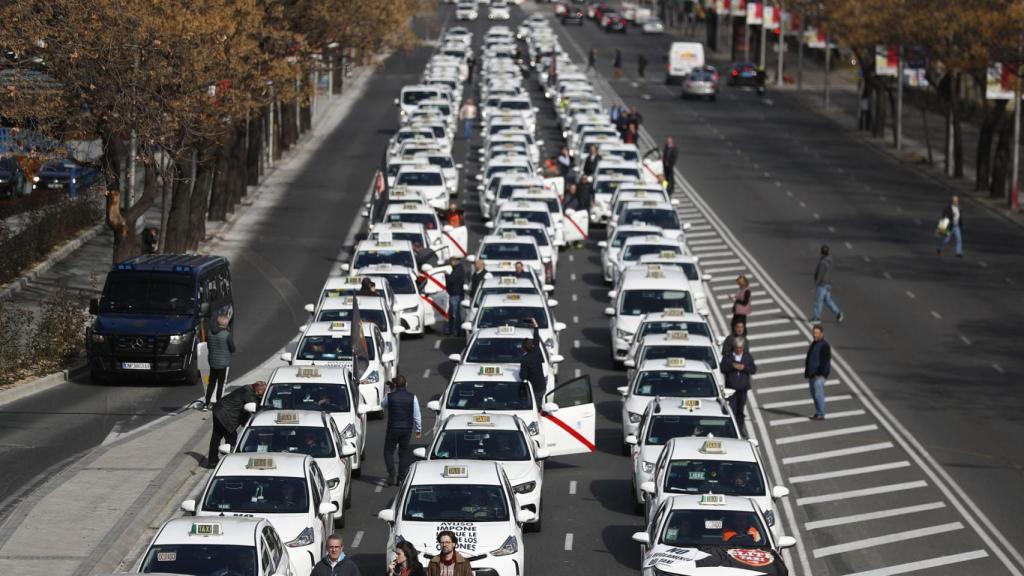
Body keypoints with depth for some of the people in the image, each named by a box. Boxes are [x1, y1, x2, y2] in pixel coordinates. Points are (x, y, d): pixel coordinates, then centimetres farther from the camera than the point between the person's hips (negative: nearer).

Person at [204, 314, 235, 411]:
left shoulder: (210, 332, -1)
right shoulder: (227, 334, -16)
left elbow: (208, 346, 7)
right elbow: (232, 349, -10)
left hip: (212, 361, 5)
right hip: (224, 362, -5)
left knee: (211, 383, 14)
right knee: (221, 383, 4)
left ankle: (206, 404, 14)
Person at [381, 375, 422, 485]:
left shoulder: (390, 396, -9)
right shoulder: (412, 397, -5)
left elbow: (382, 405, 14)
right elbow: (417, 415, 0)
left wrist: (391, 391, 19)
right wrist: (418, 430, 9)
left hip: (393, 428, -2)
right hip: (407, 429, 2)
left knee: (389, 451, 9)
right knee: (404, 452, 14)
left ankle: (391, 474, -7)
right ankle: (401, 477, 11)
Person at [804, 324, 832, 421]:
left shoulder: (825, 346, -11)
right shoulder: (813, 344, 16)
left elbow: (825, 362, -16)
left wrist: (819, 374, -20)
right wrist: (807, 373, 18)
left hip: (819, 375, -9)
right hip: (812, 375, 9)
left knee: (818, 394, -13)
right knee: (814, 395, 12)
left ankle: (821, 415, -12)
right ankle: (817, 413, 20)